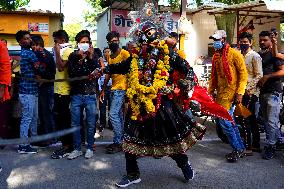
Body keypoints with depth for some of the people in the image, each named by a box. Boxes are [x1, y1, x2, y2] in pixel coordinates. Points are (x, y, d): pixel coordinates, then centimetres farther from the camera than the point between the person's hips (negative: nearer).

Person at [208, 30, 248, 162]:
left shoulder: (234, 54, -8)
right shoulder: (216, 56, 14)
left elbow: (243, 73, -11)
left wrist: (240, 93, -17)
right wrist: (210, 91, 14)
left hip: (231, 93, -8)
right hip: (220, 93, 8)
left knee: (224, 120, -11)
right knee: (229, 121, 11)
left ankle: (238, 149, 4)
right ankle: (240, 148, 23)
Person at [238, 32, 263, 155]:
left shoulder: (255, 56, -7)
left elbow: (259, 75, -12)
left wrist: (249, 89, -19)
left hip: (250, 92, -8)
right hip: (242, 91, 8)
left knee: (246, 119, -9)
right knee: (251, 118, 13)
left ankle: (248, 147, -4)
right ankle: (256, 145, 22)